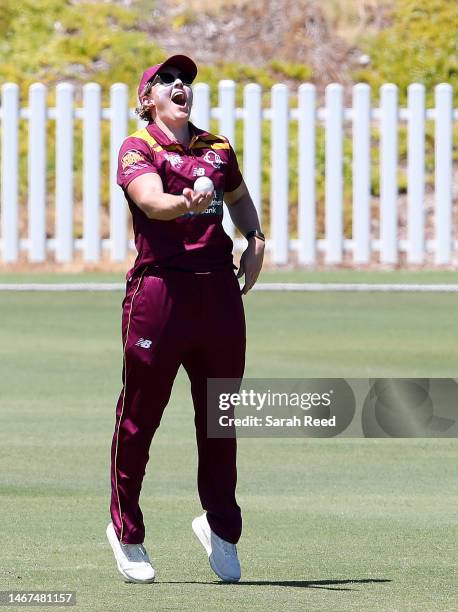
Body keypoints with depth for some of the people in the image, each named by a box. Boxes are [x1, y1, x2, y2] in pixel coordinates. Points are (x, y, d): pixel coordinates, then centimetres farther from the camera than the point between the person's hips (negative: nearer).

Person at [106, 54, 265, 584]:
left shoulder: (218, 149, 16)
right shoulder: (136, 149, -2)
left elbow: (238, 198, 36)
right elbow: (152, 200, -22)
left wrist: (255, 239, 17)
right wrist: (188, 203, -43)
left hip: (220, 291, 5)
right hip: (159, 288, -5)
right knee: (139, 416, 2)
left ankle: (220, 526, 27)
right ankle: (126, 532, 18)